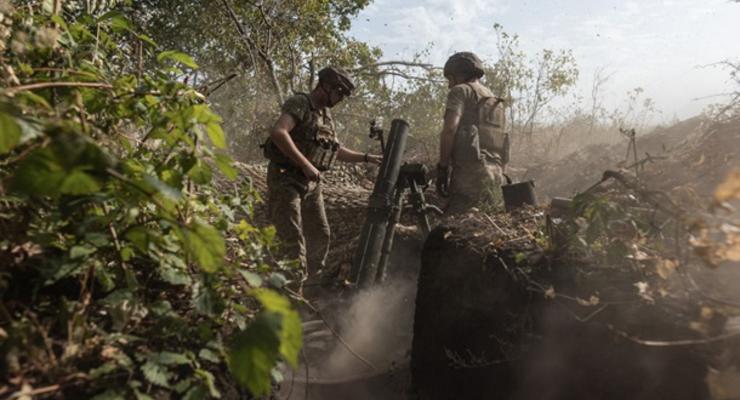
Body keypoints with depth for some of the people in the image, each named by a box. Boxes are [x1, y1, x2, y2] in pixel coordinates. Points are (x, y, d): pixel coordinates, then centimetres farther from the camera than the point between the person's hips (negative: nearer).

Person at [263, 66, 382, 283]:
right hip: (286, 181, -9)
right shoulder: (299, 103, -10)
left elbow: (337, 150, 25)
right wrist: (306, 165, -27)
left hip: (311, 184, 9)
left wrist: (368, 158, 17)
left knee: (321, 236, 13)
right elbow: (278, 133, -27)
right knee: (293, 240, -9)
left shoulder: (326, 115, 15)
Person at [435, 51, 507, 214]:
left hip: (470, 176, -8)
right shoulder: (495, 100, 25)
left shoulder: (461, 91, 2)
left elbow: (450, 129, -13)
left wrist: (443, 167, -8)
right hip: (496, 175, 8)